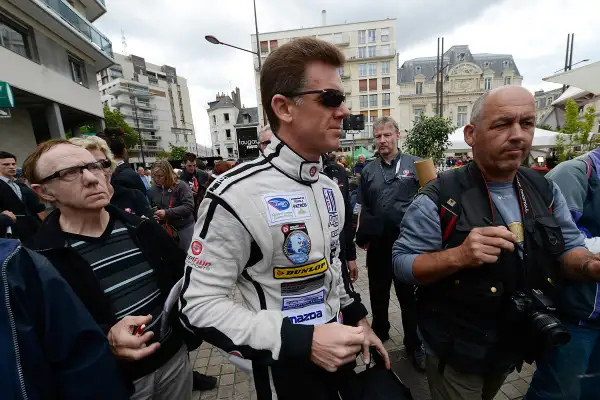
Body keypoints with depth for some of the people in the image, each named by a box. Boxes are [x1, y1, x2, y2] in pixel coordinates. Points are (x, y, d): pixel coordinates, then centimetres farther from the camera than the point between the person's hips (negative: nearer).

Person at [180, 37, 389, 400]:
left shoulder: (329, 187, -2)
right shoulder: (236, 195, -27)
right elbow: (200, 304, -22)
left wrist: (357, 318, 5)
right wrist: (301, 340, -27)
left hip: (338, 346, 7)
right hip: (286, 364, -7)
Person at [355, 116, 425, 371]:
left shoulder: (416, 165, -3)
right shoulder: (368, 171, 6)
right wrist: (362, 236, 4)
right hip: (377, 244, 3)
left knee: (409, 295, 13)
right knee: (378, 293, 19)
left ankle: (414, 345, 32)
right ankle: (379, 333, 42)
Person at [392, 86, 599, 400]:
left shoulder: (545, 191, -3)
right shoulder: (439, 198, -23)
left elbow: (568, 250, 1)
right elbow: (402, 263, -22)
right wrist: (457, 256, -37)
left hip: (515, 348, 7)